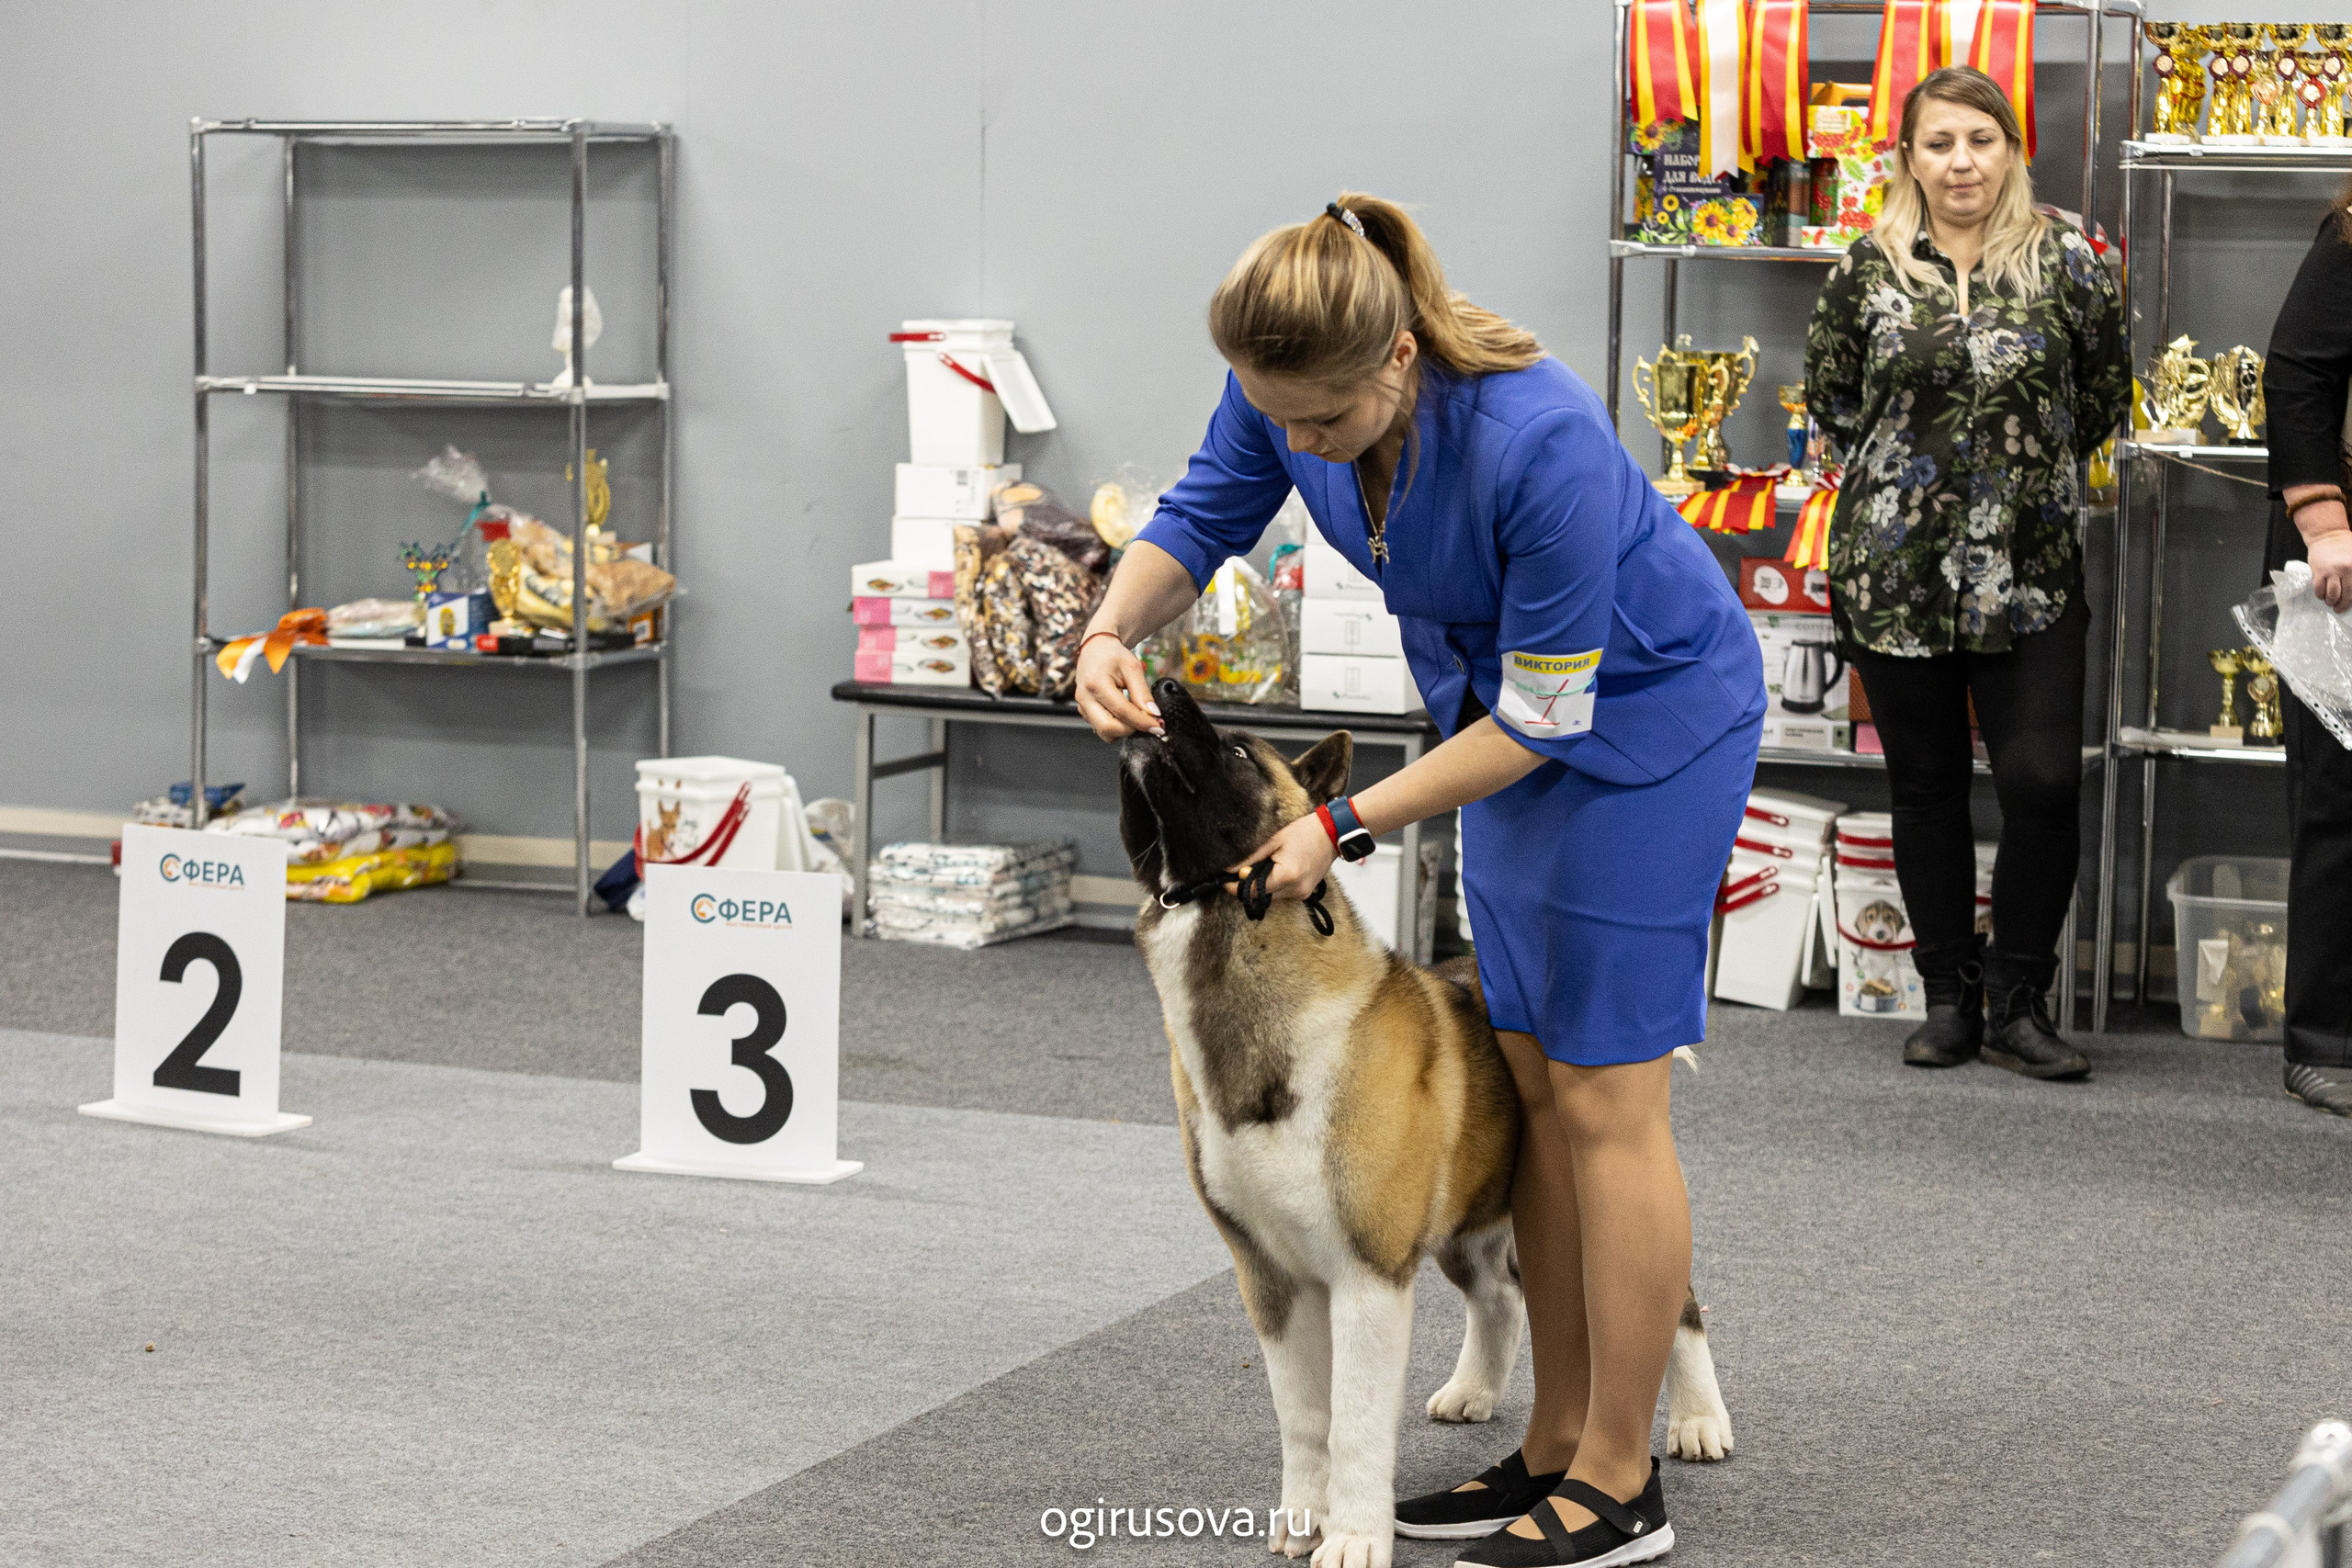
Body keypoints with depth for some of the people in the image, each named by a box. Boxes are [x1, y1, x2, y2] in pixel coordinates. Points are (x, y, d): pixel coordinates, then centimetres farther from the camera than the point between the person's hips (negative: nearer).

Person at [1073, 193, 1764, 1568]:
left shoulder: (1539, 440, -37)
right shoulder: (1293, 381, -18)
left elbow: (1548, 715, -27)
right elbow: (1205, 516, 0)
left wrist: (1344, 825, -27)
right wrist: (1113, 633, -20)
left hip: (1649, 715, -7)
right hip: (1510, 702, 7)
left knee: (1604, 1092, -5)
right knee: (1530, 1081, 9)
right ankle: (1560, 1441, 18)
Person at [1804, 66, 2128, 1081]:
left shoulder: (2065, 265, -1)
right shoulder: (1869, 270, 2)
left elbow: (2102, 401, 10)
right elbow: (1830, 399, 14)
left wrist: (2029, 468, 13)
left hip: (2029, 571, -1)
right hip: (1895, 568, 1)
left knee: (2044, 780, -10)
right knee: (1925, 785, 8)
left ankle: (2017, 1004, 3)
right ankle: (1948, 998, 18)